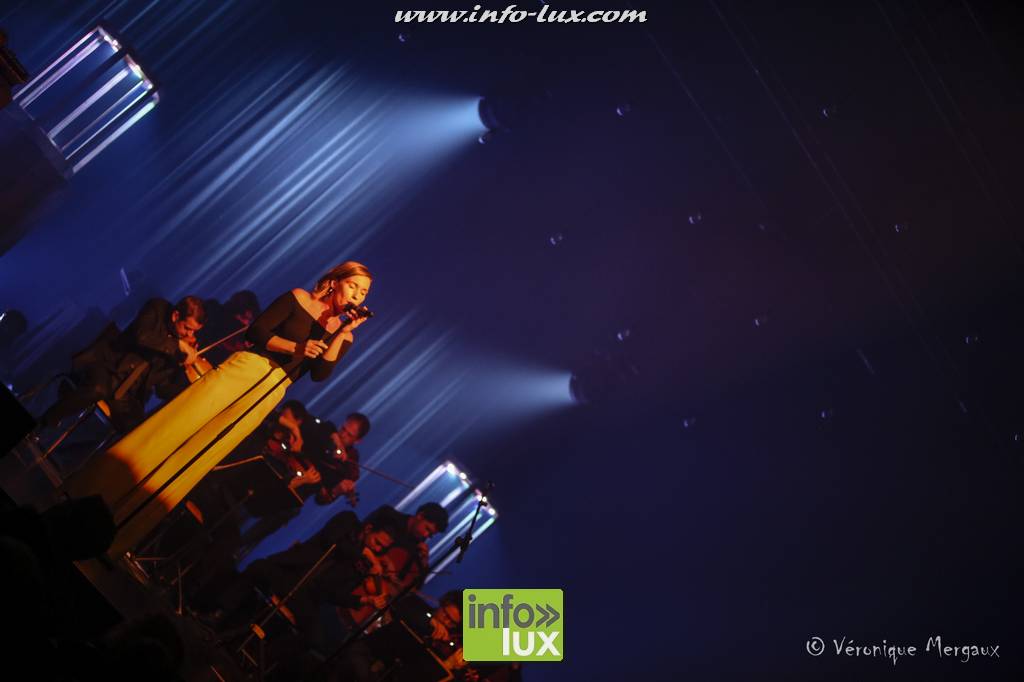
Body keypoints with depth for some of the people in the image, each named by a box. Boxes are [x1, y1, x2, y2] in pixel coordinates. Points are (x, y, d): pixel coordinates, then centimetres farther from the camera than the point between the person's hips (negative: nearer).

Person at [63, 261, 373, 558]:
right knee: (175, 422, -14)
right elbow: (256, 331, 0)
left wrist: (341, 333, -11)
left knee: (203, 451, -9)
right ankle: (90, 492, -8)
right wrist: (295, 347, -13)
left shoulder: (342, 336, 12)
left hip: (271, 390, 1)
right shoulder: (298, 299, 5)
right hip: (247, 365, -1)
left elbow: (320, 374, -3)